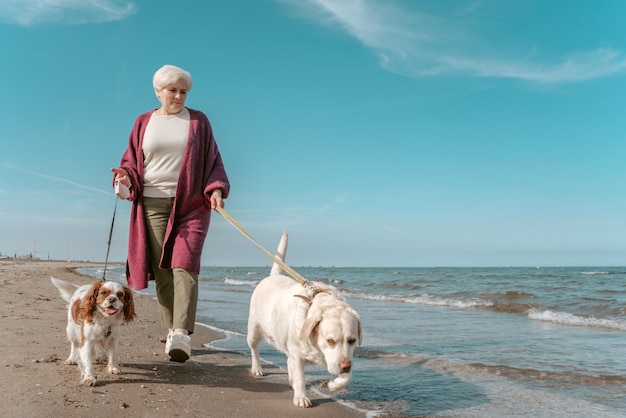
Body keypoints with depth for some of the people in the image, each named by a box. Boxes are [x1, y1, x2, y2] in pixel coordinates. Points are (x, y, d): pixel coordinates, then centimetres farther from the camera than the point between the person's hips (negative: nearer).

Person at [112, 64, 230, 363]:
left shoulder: (198, 121, 10)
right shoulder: (144, 122, 13)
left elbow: (213, 160, 9)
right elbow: (131, 159, 15)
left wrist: (216, 189, -7)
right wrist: (127, 177, -7)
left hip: (191, 204, -2)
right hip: (153, 203, 2)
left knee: (183, 265, -14)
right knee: (161, 269, 0)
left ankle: (182, 333, -21)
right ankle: (171, 329, 9)